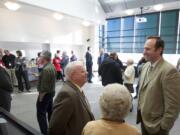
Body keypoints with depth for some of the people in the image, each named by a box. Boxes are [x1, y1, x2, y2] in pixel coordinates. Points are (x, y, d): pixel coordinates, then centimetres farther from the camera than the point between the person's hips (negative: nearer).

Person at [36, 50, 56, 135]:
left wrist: (40, 97, -15)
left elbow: (44, 86, -24)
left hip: (45, 93, -10)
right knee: (50, 111, 20)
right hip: (51, 92, 10)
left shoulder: (46, 69, -25)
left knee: (41, 114, 2)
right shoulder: (52, 66, 5)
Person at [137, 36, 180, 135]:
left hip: (156, 125, -6)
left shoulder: (169, 70, -23)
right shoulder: (146, 66, 1)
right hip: (143, 118, 7)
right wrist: (139, 110, 11)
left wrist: (164, 127, -14)